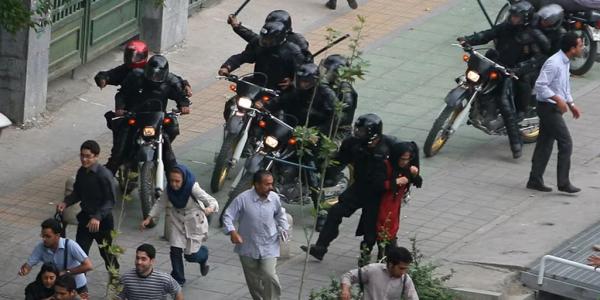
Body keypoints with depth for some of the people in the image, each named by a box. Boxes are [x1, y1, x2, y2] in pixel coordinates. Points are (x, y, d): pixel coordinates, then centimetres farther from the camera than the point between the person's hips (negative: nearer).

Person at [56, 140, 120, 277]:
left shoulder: (104, 175, -23)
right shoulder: (81, 172, -1)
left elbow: (111, 200, -22)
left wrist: (98, 217, -34)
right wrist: (65, 202, -7)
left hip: (102, 220, -5)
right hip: (85, 218, 5)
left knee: (106, 252, 14)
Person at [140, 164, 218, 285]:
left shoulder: (193, 188, -30)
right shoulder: (170, 188, -15)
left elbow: (213, 202, -32)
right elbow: (161, 203, 1)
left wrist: (210, 209, -55)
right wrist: (149, 218, -5)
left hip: (194, 221, -4)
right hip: (178, 220, 4)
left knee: (191, 256, 1)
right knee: (175, 250, -6)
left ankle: (203, 253, 38)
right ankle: (178, 279, 13)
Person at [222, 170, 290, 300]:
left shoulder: (274, 198, -7)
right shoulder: (243, 199, -17)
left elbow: (280, 215, 15)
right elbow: (228, 216, -12)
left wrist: (283, 228, 2)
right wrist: (232, 232, -27)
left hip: (269, 247, 0)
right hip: (248, 247, 0)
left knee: (269, 276, -16)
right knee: (252, 279, 15)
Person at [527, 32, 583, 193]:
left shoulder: (565, 63, 11)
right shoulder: (554, 63, -21)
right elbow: (540, 86, -25)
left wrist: (571, 104, 17)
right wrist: (558, 100, -28)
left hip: (555, 108, 10)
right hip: (549, 107, -10)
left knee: (545, 144, 12)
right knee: (566, 143, -8)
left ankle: (535, 180, 16)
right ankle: (563, 183, -4)